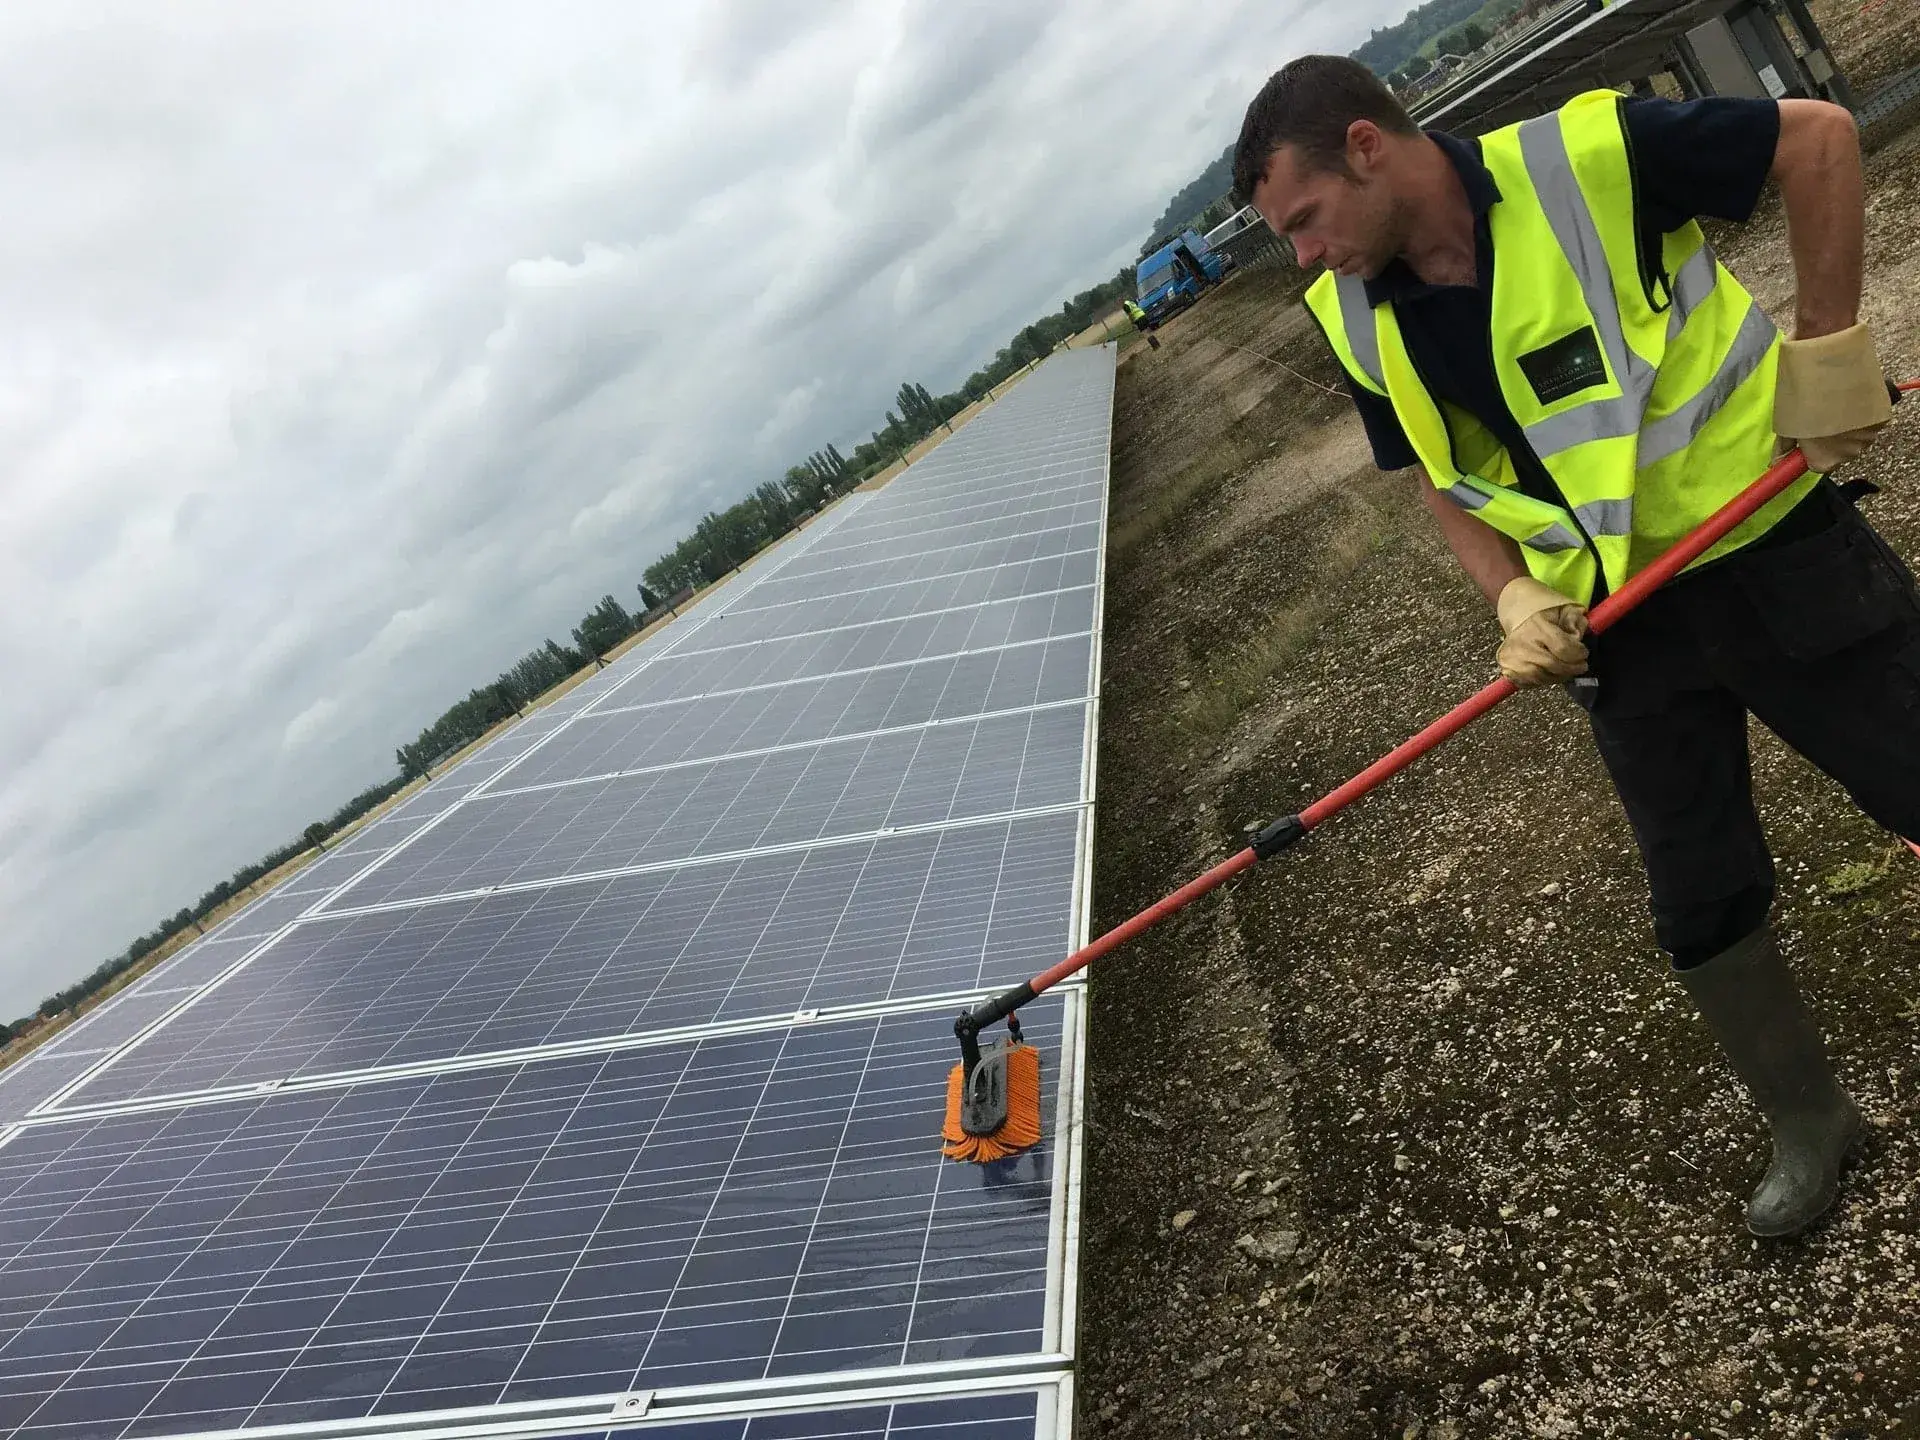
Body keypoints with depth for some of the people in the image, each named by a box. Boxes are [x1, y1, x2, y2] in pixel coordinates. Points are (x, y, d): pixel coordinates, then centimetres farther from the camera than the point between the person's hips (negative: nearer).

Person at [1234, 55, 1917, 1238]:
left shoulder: (1592, 154, -20)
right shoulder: (1360, 322, -4)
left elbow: (1818, 137, -8)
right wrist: (1518, 600, -9)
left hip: (1776, 550, -4)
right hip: (1621, 627, 4)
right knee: (1701, 907, 11)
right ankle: (1809, 1123, 33)